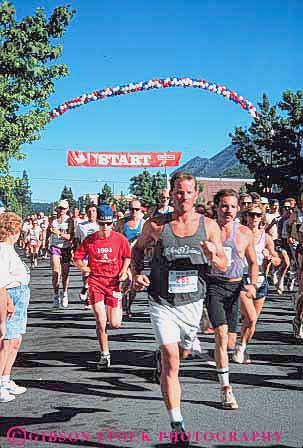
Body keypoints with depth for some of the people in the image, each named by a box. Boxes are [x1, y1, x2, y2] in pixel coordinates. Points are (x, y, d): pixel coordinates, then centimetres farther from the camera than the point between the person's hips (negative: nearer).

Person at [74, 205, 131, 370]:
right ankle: (104, 355, 9)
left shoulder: (120, 239, -2)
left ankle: (117, 309, 38)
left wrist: (123, 271, -2)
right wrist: (82, 267, -13)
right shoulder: (89, 240, -3)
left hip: (113, 281, 0)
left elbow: (127, 256, 13)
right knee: (100, 320, -7)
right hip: (95, 281, 0)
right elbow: (77, 257, 7)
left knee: (115, 324, 0)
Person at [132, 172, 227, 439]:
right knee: (171, 362, -9)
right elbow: (138, 249, 12)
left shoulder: (209, 226, -2)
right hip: (162, 303, -2)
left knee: (183, 353, 22)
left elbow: (224, 267, 1)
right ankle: (176, 423, -2)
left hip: (193, 302, 2)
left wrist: (213, 257, -21)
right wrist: (137, 274, -5)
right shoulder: (156, 225, -5)